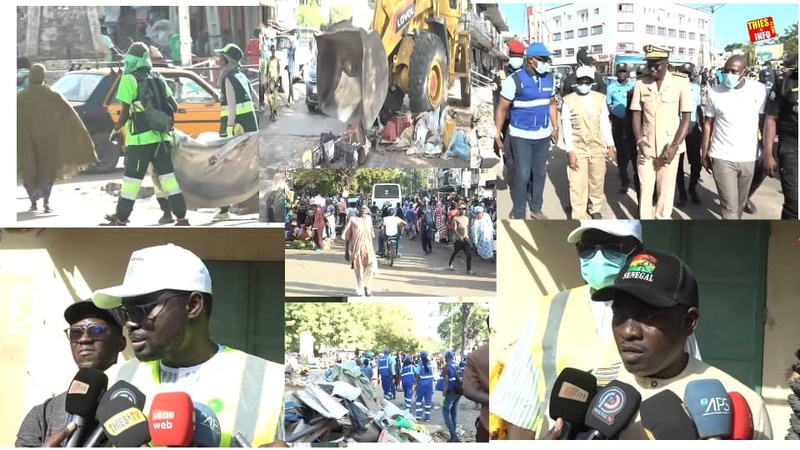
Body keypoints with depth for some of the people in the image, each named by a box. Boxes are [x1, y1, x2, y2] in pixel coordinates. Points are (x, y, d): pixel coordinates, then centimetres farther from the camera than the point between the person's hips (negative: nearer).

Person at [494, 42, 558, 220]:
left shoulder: (548, 78, 4)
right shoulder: (515, 80, -13)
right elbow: (502, 109, -10)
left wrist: (555, 127, 11)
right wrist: (497, 134, -14)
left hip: (543, 135, 5)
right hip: (521, 136, -5)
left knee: (540, 173, 13)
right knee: (522, 175, -3)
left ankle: (536, 209, 28)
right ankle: (519, 215, 8)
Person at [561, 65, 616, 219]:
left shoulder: (600, 98, 3)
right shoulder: (568, 101, -7)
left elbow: (605, 123, 6)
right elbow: (566, 128, -8)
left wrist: (610, 146, 2)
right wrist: (570, 151, -13)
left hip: (598, 147, 3)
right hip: (577, 148, -3)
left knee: (597, 181, 14)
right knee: (578, 185, -3)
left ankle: (595, 208, 35)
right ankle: (579, 217, 7)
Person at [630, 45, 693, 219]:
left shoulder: (681, 83, -7)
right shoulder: (640, 84, -1)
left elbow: (686, 117, -5)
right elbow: (636, 115, 5)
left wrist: (674, 146, -14)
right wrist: (639, 141, -10)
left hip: (669, 148, -2)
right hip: (647, 147, 2)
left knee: (665, 192, 5)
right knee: (645, 190, 5)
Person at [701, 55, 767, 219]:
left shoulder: (759, 90, -5)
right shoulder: (715, 93, -5)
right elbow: (708, 125, 4)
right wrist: (705, 154, 4)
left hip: (748, 157, 2)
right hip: (722, 157, -2)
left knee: (740, 203, 16)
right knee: (729, 205, -6)